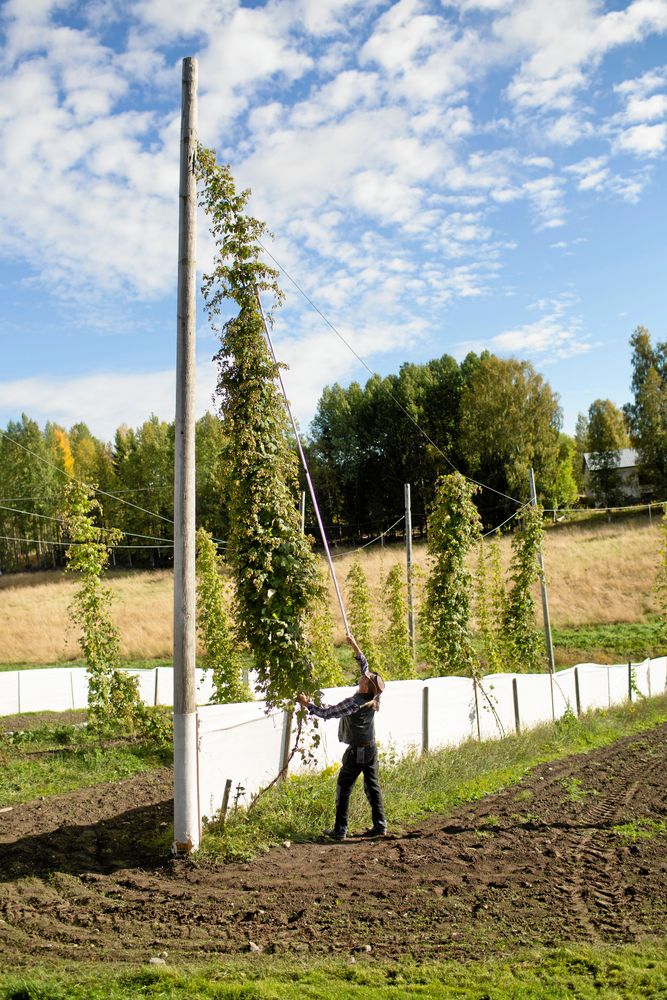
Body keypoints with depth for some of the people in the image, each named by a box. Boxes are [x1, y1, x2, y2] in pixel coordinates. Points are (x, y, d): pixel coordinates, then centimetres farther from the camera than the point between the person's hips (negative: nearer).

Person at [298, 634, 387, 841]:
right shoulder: (373, 699, -6)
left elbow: (327, 713, -19)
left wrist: (308, 705, -8)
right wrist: (356, 647, 10)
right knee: (372, 786, 12)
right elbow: (365, 667, 6)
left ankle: (340, 830, 4)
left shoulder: (354, 703, -25)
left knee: (343, 788, 3)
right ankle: (380, 825, 13)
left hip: (356, 751, -7)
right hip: (371, 748, 7)